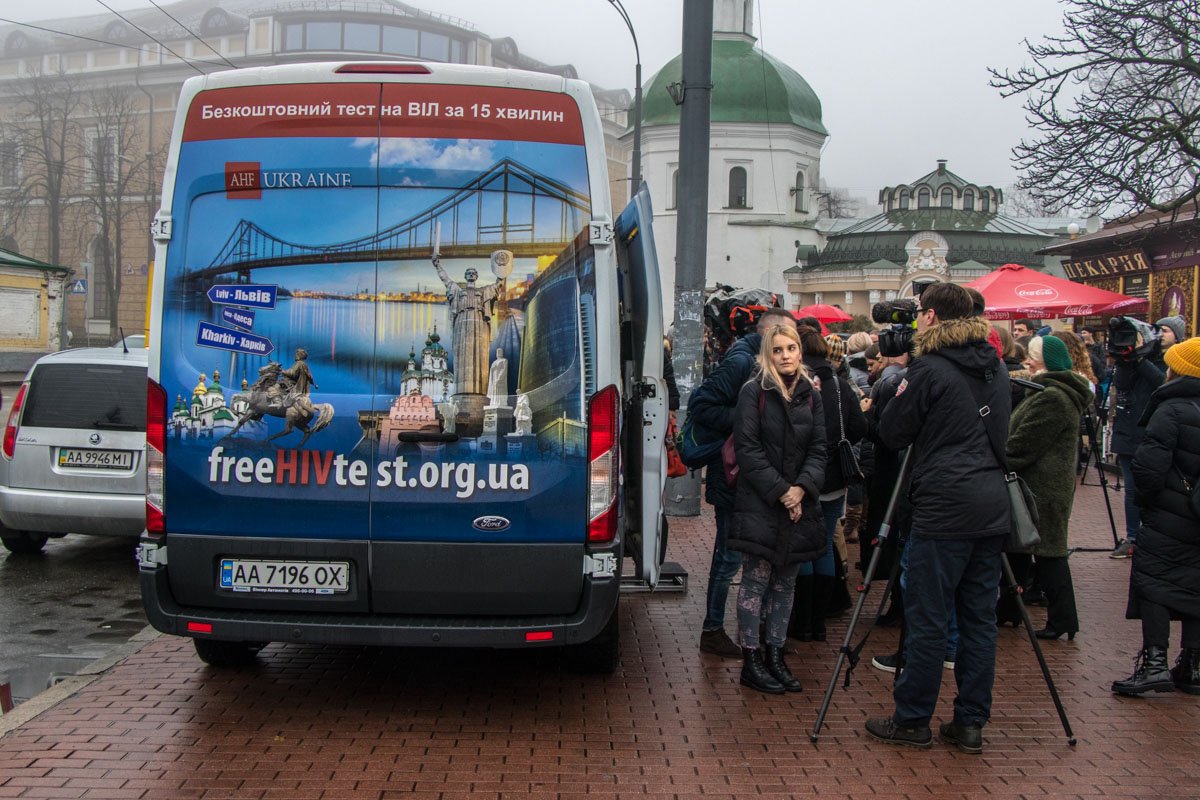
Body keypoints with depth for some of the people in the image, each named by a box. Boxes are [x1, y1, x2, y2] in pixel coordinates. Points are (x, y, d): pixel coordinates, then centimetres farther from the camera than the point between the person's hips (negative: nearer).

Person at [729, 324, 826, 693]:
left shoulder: (811, 395, 10)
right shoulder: (753, 392, -5)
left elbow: (818, 450, 7)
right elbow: (748, 449, -10)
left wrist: (802, 488, -10)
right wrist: (779, 491, -14)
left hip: (799, 505, 5)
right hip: (759, 505, -5)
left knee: (786, 583, 10)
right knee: (756, 580, -2)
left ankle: (775, 657, 20)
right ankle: (751, 661, 5)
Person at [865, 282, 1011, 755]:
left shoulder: (930, 370, -10)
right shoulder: (995, 368, 12)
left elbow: (891, 435, -4)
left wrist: (900, 396, 13)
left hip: (944, 511, -7)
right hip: (992, 507, 7)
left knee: (927, 619, 0)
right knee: (979, 617, 9)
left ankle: (912, 720, 8)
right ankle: (970, 724, 14)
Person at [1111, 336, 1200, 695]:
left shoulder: (1171, 410, -14)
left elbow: (1150, 464, -20)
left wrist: (1145, 497, -4)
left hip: (1169, 518, -7)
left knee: (1152, 580, -2)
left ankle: (1154, 662, -8)